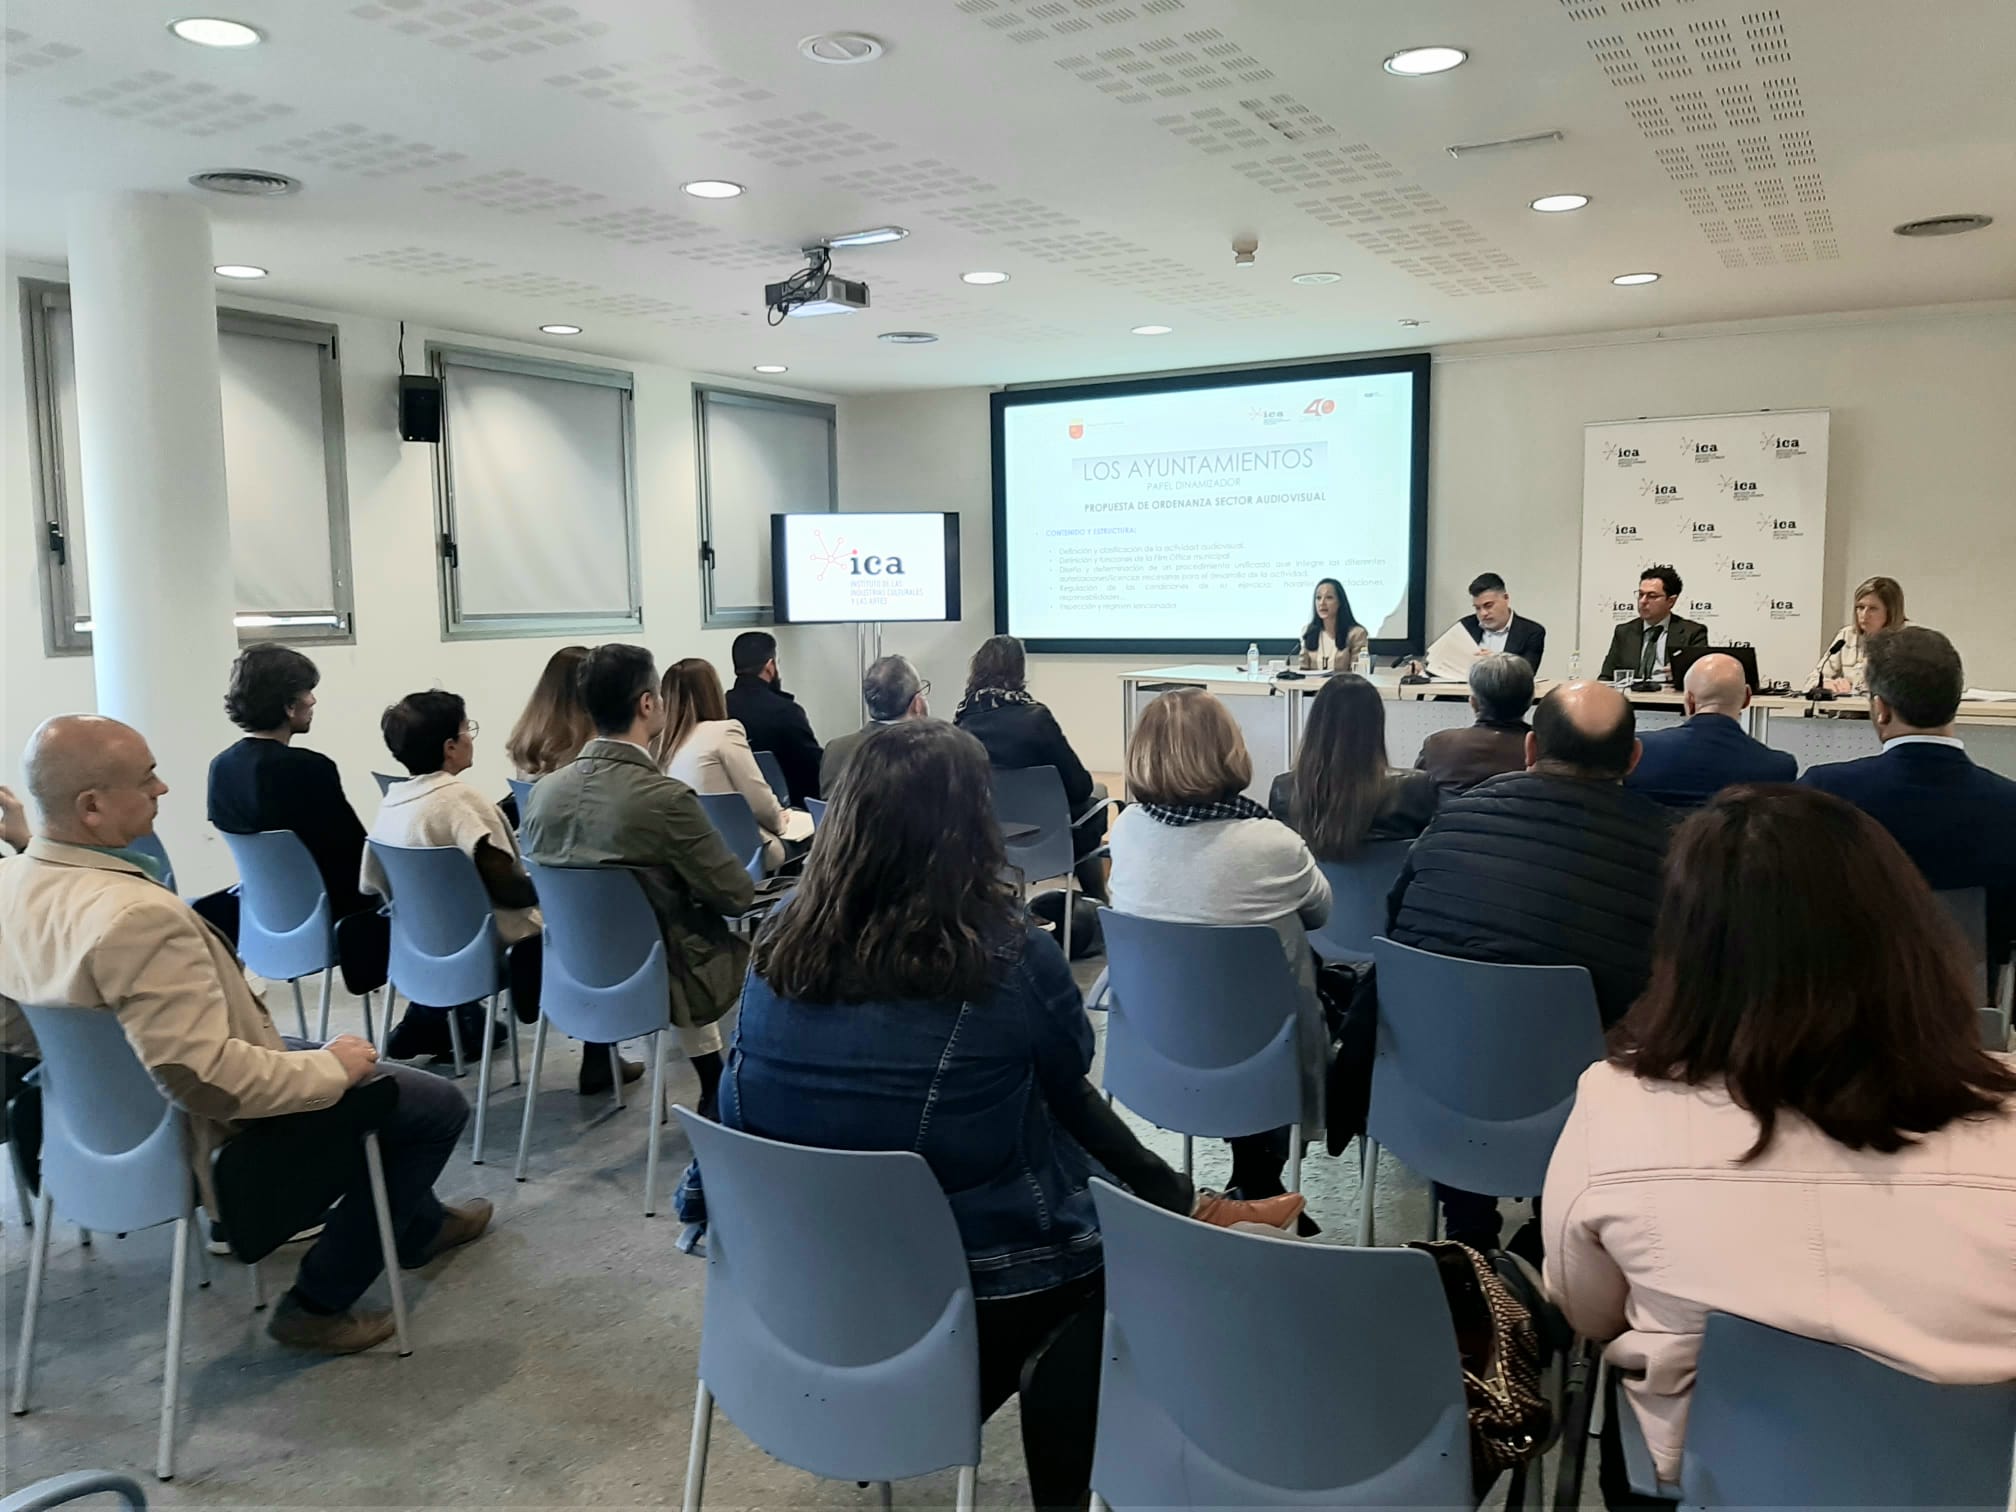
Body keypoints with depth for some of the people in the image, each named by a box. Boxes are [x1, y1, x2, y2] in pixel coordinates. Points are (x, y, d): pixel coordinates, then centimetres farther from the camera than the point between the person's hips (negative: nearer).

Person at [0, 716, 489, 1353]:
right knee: (438, 1103, 4)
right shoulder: (137, 915, -37)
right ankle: (319, 1301, 13)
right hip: (214, 1131, -9)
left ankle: (418, 1225, 44)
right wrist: (332, 1067, -21)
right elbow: (206, 1079, -37)